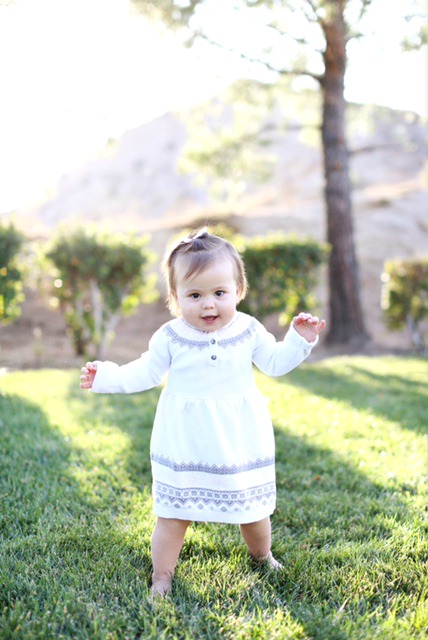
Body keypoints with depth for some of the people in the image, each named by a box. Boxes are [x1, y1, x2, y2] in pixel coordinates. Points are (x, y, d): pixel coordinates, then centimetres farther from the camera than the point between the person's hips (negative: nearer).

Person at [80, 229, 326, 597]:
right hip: (186, 445, -1)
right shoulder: (170, 338, -7)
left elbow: (275, 362, 7)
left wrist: (300, 339, -4)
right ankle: (161, 577, 23)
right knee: (172, 514, 4)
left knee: (252, 508, 16)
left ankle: (263, 557, 45)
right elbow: (145, 374, 1)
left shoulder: (249, 331, -4)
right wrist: (107, 377, -7)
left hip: (240, 440, 2)